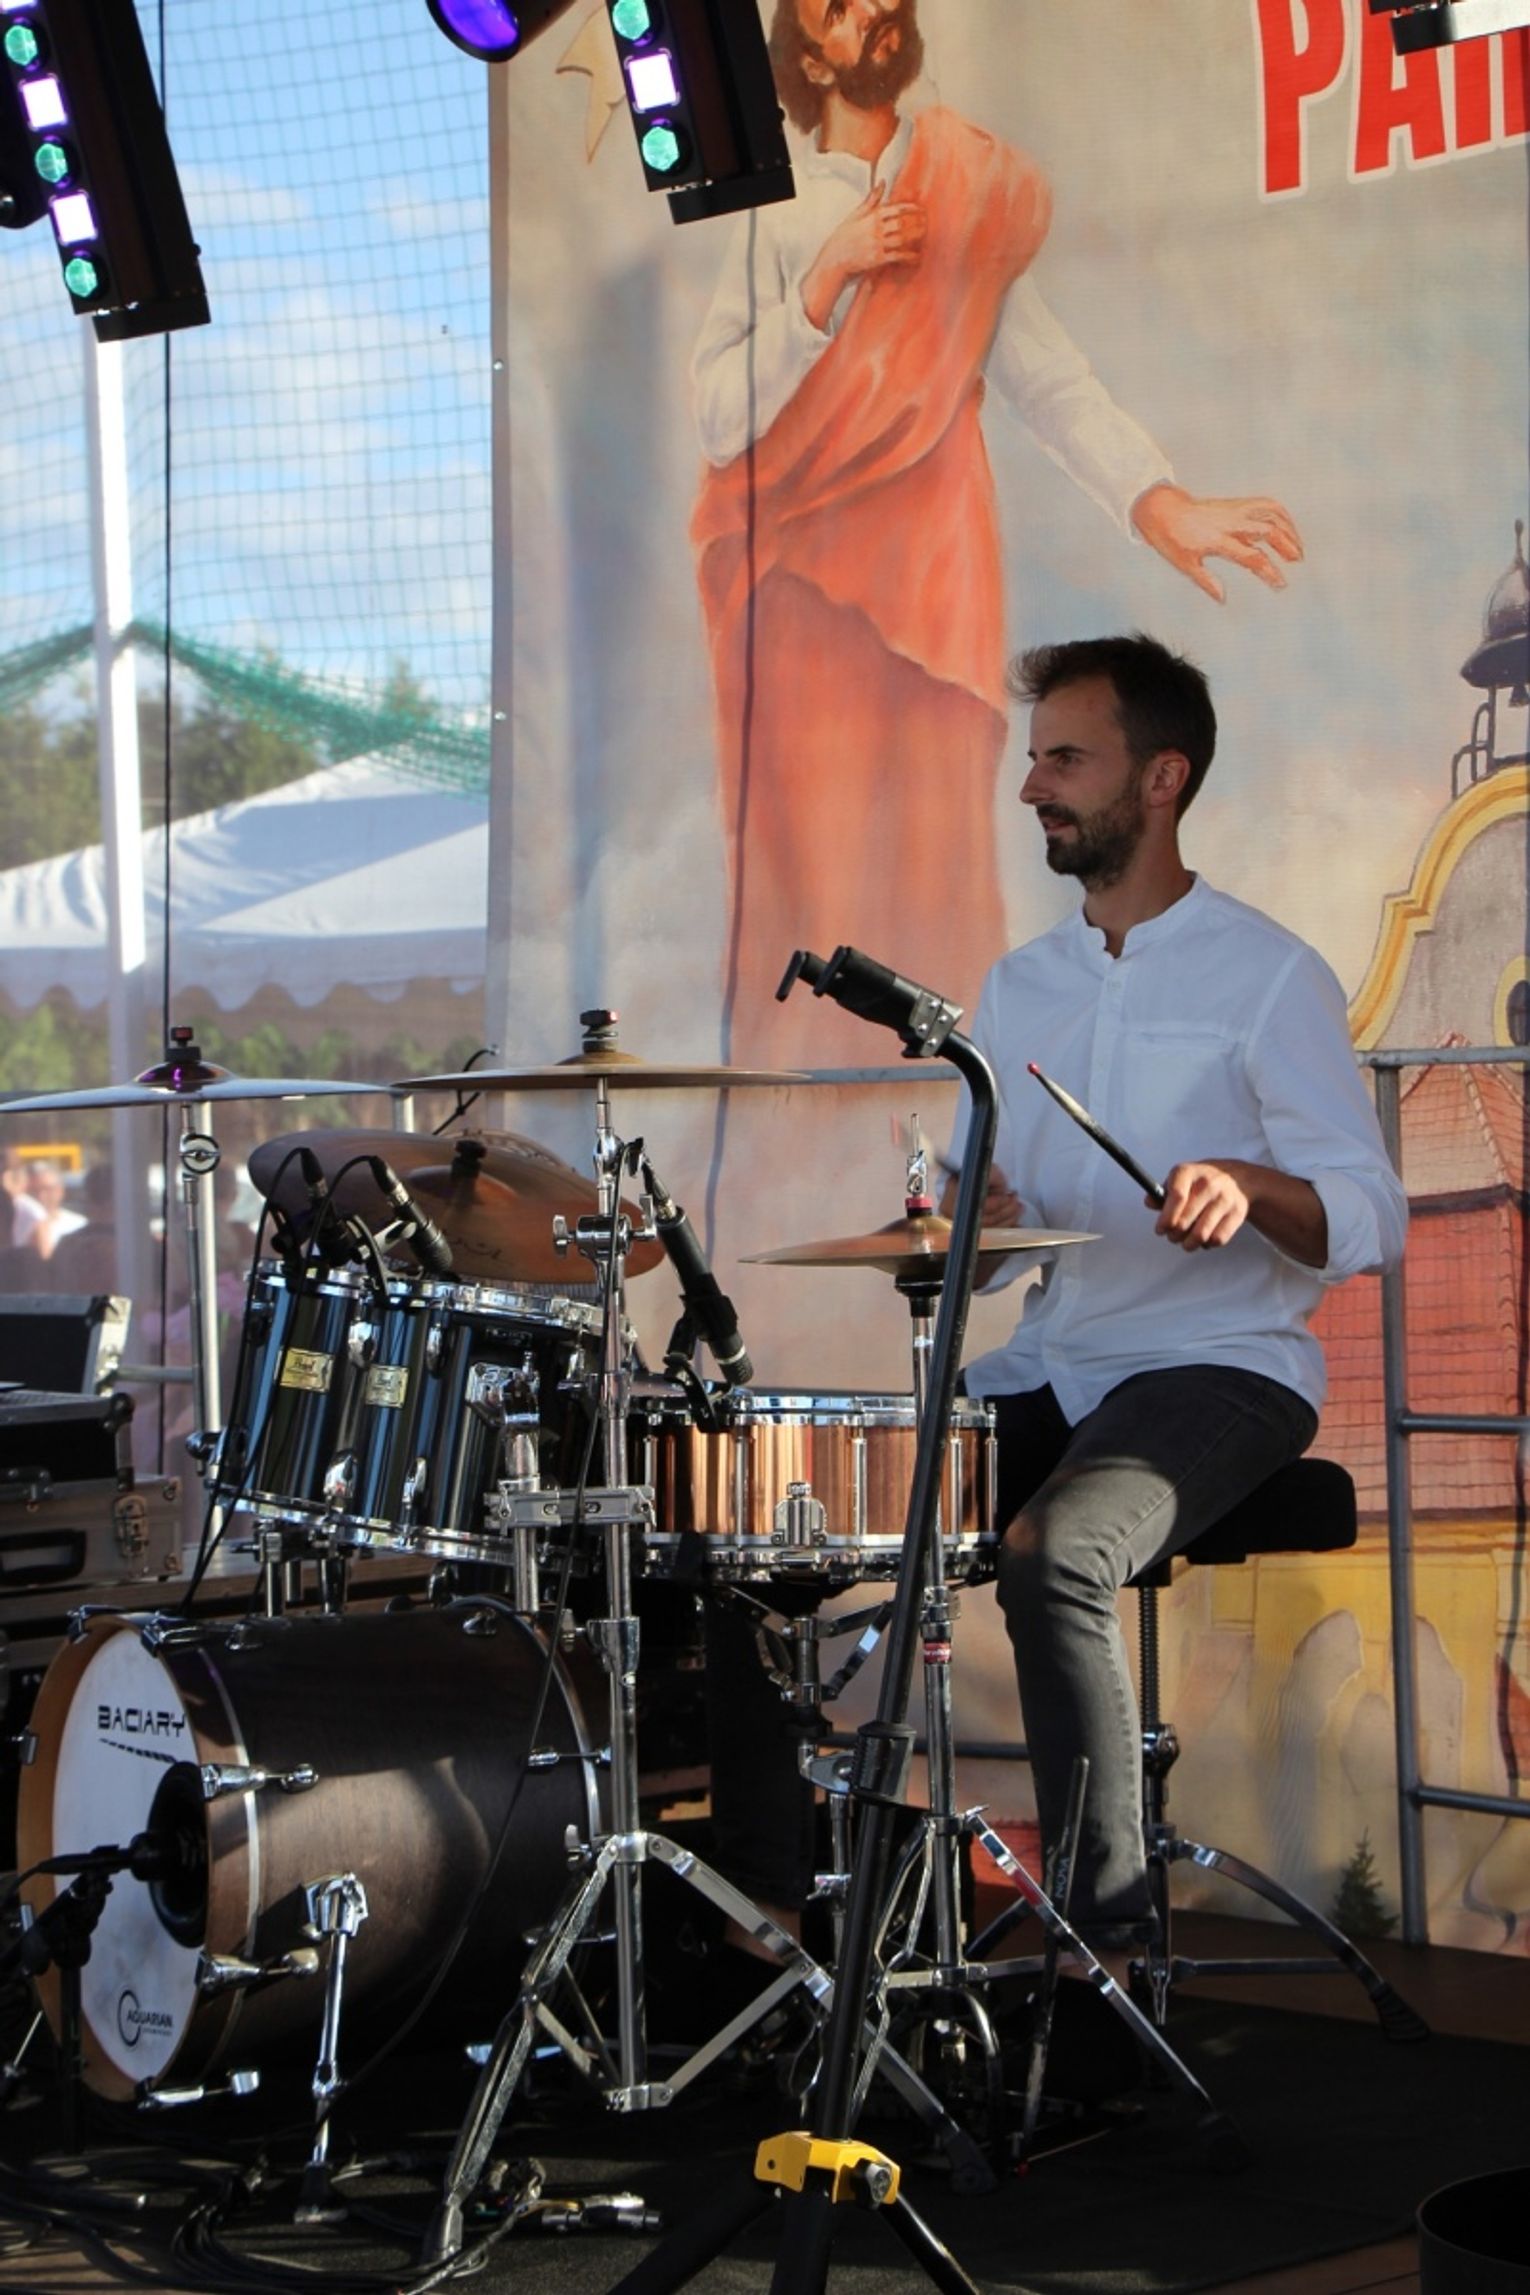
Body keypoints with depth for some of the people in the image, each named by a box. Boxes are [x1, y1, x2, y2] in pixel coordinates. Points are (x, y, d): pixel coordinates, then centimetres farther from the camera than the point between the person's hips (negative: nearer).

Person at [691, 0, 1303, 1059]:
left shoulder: (970, 192, 12)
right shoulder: (773, 217, 5)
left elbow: (1049, 374, 1)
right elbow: (721, 418, -4)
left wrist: (1159, 502, -14)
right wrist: (831, 278, -12)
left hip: (933, 572, 2)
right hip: (804, 575, -2)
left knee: (936, 850, -2)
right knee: (814, 862, -5)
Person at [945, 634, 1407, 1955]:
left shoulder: (1268, 978, -5)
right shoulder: (1019, 990, 15)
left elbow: (1372, 1222, -10)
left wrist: (1249, 1187, -31)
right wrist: (971, 1220, -6)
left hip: (1220, 1368, -7)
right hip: (1045, 1370, 7)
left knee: (1053, 1557, -33)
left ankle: (1107, 1925, -22)